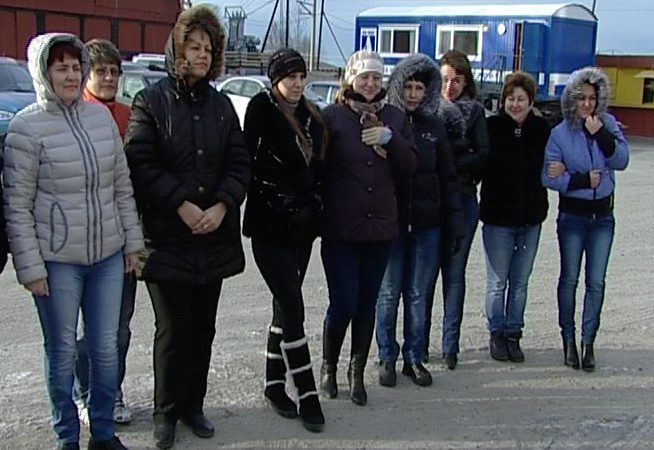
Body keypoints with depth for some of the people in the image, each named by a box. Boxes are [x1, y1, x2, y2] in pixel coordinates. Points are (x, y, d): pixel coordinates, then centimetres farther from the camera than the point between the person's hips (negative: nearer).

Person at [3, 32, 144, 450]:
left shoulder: (101, 115, 4)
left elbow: (123, 185, 10)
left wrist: (133, 242, 9)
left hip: (109, 255, 4)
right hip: (58, 260, -4)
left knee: (107, 347, 13)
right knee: (63, 351, 10)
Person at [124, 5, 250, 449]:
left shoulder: (221, 104, 10)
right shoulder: (151, 101, -3)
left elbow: (239, 163, 6)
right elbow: (141, 164, -10)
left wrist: (222, 205, -10)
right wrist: (182, 204, -17)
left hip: (215, 238, 4)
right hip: (168, 240, -4)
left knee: (203, 328, 12)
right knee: (173, 331, 2)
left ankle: (193, 405, 28)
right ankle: (167, 412, 20)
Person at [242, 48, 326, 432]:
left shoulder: (312, 117, 12)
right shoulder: (261, 109, -7)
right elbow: (254, 164, -11)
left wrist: (314, 206, 3)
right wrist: (282, 204, -12)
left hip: (303, 227, 6)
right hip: (271, 227, -6)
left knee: (285, 305, 12)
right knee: (293, 307, -8)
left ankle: (275, 383, 24)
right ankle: (308, 394, -1)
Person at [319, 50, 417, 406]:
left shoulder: (394, 118, 10)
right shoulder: (332, 116, -2)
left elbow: (410, 166, 6)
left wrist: (390, 139, -9)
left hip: (381, 226, 4)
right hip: (340, 228, -4)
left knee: (367, 304, 11)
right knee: (343, 304, -3)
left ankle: (357, 372, 26)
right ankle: (328, 366, 22)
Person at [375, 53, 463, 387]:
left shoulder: (434, 127, 6)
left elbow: (448, 177, 8)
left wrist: (455, 224, 5)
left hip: (427, 223, 2)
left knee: (418, 295, 10)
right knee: (388, 293, 7)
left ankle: (414, 358, 22)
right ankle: (386, 357, 20)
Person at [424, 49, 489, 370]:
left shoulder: (474, 111, 6)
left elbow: (483, 156, -1)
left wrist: (449, 163, -13)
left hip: (462, 201, 1)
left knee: (455, 274, 7)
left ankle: (450, 346, 15)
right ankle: (420, 343, 15)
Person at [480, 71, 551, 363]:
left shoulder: (542, 129, 2)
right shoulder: (492, 127, -6)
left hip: (530, 218, 3)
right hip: (497, 218, -3)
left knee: (520, 282, 11)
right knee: (497, 282, 5)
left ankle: (513, 335, 24)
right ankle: (497, 334, 22)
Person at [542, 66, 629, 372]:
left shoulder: (608, 125, -1)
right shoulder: (560, 133, -8)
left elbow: (621, 161, -11)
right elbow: (548, 177, -13)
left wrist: (602, 134, -23)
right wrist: (584, 180, -16)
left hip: (603, 215, 2)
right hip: (572, 215, -2)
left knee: (596, 281, 3)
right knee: (569, 278, 9)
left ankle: (588, 342, 13)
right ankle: (569, 340, 21)